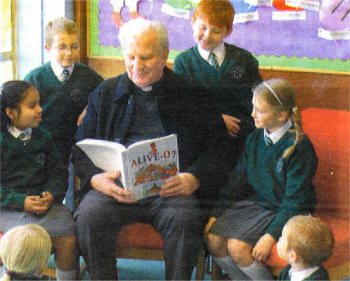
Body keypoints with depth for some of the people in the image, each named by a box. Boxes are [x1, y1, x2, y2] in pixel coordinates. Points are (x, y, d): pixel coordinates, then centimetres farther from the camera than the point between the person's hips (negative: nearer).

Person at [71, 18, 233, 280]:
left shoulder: (193, 96, 13)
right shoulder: (105, 94, 19)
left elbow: (219, 149, 9)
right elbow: (82, 148, 16)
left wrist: (194, 179, -11)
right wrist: (95, 178, -7)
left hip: (170, 187, -1)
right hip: (117, 184, 2)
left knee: (185, 219, -33)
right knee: (90, 216, -29)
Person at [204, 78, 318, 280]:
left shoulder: (300, 147, -17)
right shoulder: (254, 139, 5)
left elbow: (294, 201, -17)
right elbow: (238, 179, 11)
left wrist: (271, 236, -24)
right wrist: (216, 214, 4)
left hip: (284, 213, -7)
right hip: (255, 203, 7)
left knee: (237, 246, -24)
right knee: (214, 238, -13)